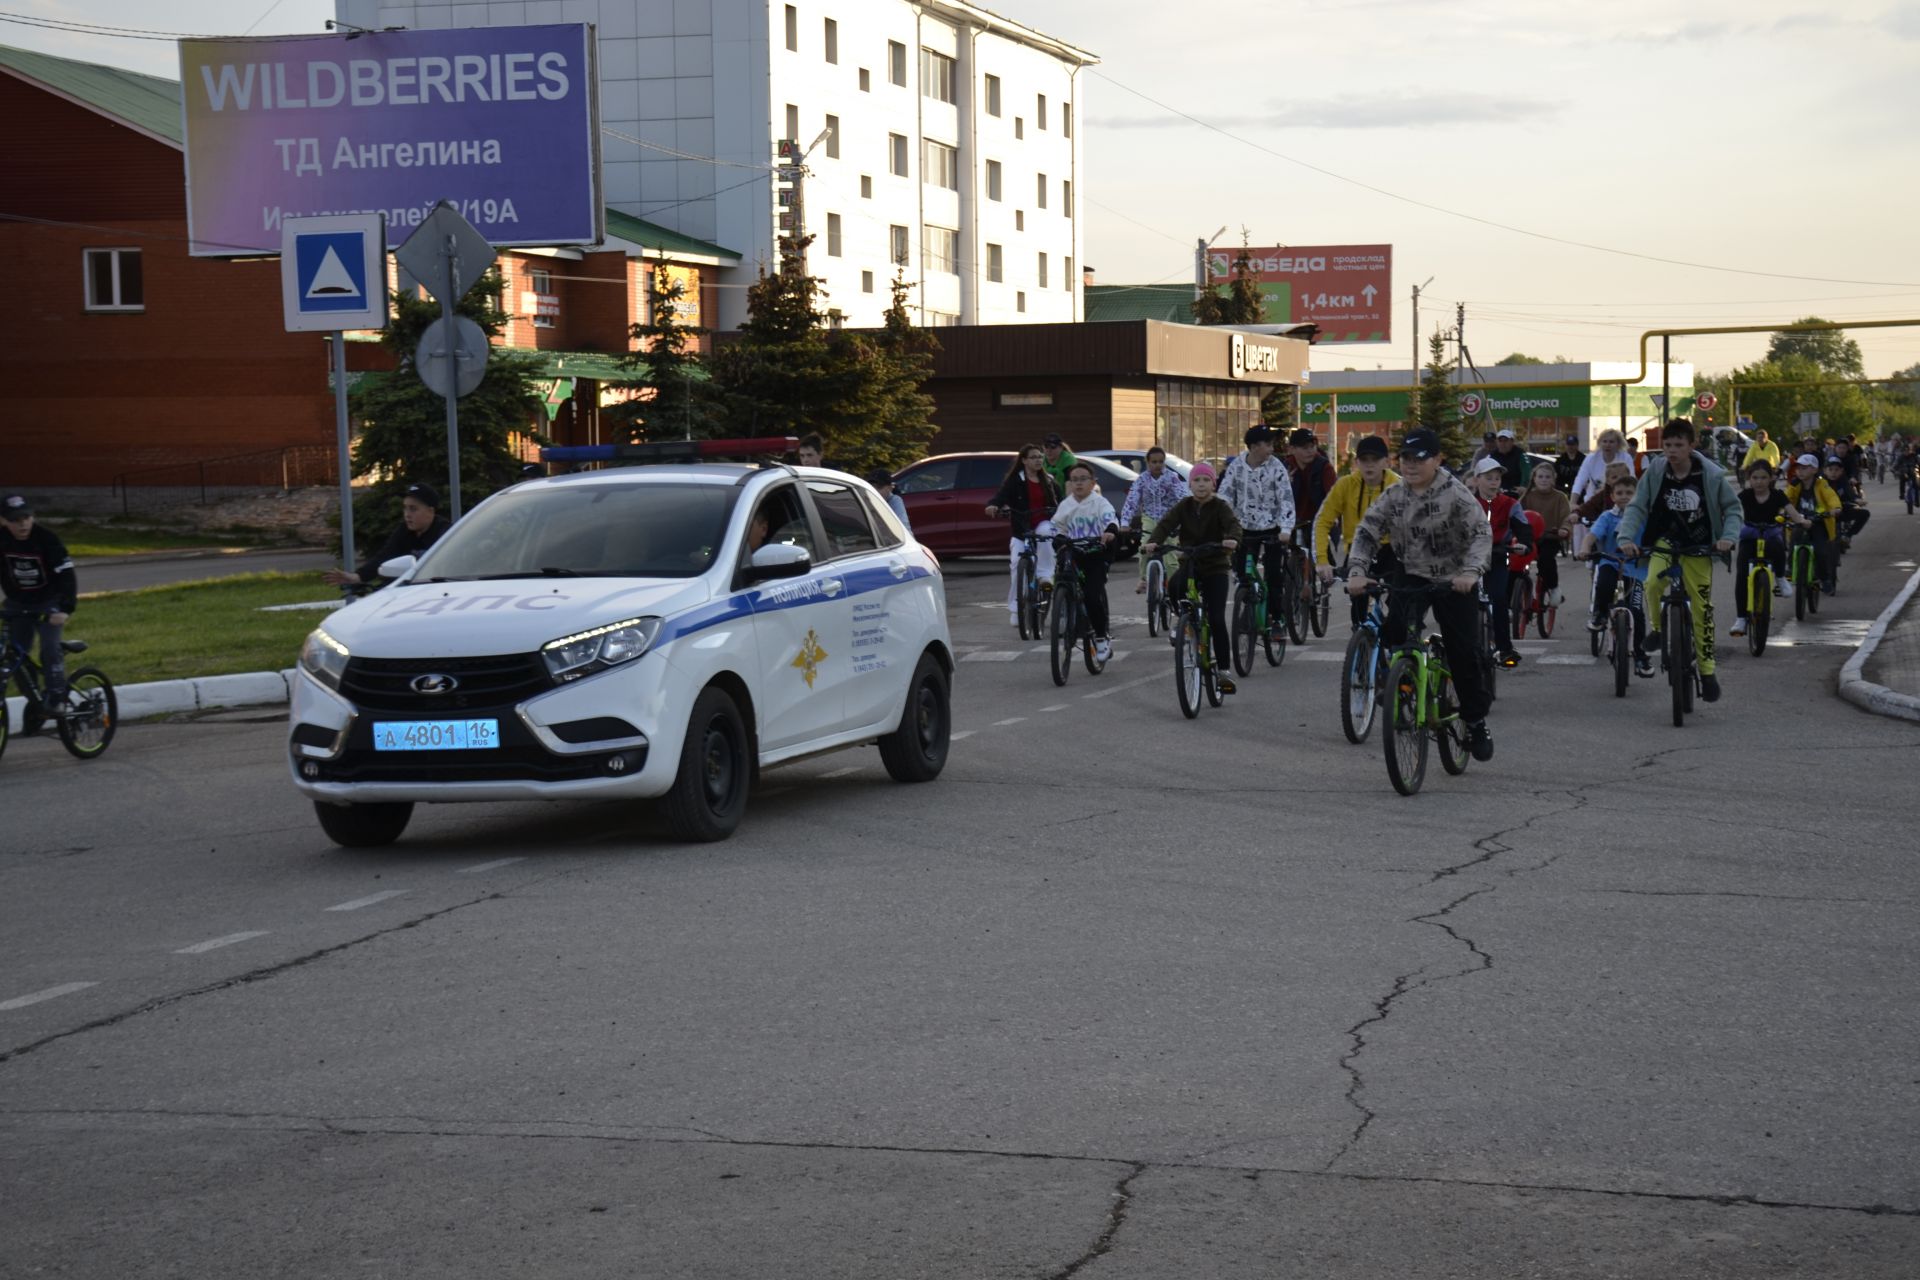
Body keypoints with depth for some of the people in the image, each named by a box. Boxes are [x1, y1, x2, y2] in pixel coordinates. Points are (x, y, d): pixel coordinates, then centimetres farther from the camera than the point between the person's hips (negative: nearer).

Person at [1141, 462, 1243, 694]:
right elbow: (1166, 524, -12)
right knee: (1174, 586, -31)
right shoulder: (1184, 506, 2)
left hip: (1215, 567, -2)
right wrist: (1154, 542, -32)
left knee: (1217, 620, -12)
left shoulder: (1219, 507, -6)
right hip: (1189, 564, 2)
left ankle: (1224, 669, -4)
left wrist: (1233, 540, -47)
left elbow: (1233, 524, -23)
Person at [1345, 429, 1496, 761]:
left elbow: (1481, 533, -20)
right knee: (1392, 628, -26)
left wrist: (1470, 571, -37)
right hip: (1412, 577, 3)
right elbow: (1366, 533, -3)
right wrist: (1357, 571, -19)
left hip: (1454, 582, -3)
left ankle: (1477, 721, 14)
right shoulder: (1393, 497, 0)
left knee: (1464, 653, -3)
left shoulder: (1456, 494, -13)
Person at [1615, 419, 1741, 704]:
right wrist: (1626, 537, -23)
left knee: (1702, 606, -4)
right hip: (1665, 541, 1)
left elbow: (1733, 507, -2)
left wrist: (1728, 537, -18)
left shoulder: (1711, 475, -11)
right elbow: (1636, 506, -8)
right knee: (1653, 583, -29)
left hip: (1698, 547, -1)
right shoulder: (1655, 471, -9)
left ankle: (1707, 669, 8)